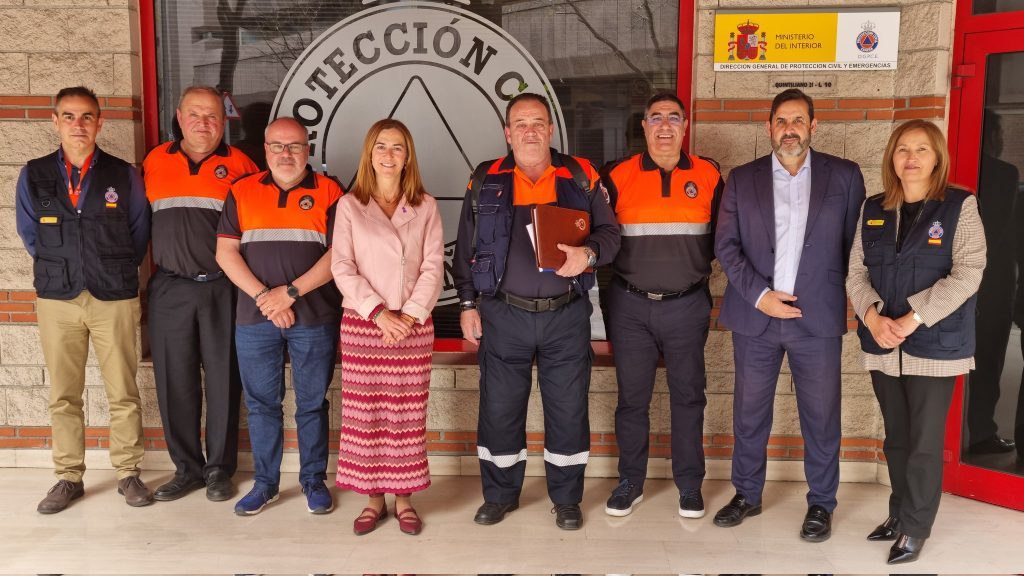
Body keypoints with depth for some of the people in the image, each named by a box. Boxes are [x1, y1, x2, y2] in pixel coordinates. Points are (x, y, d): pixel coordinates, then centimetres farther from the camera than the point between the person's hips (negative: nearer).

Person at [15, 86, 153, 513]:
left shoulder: (124, 175, 3)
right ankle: (68, 478, 18)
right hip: (57, 299, 1)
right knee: (63, 396, 6)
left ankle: (127, 473, 14)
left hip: (115, 297, -1)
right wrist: (59, 270, 13)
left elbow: (139, 234, 10)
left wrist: (116, 273, 9)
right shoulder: (34, 176, 6)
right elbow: (30, 234, 15)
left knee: (123, 393, 2)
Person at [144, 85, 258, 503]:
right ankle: (186, 467, 21)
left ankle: (220, 469, 17)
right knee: (175, 381, 7)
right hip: (170, 288, 2)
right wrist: (152, 268, 9)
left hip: (222, 288, -2)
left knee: (223, 381, 4)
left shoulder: (238, 164, 2)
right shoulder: (155, 161, 9)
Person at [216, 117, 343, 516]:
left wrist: (290, 292, -12)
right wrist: (263, 297, -10)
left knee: (312, 404, 7)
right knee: (261, 403, 9)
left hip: (314, 318, -2)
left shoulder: (329, 193, 2)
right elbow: (225, 252, 2)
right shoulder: (242, 192, 8)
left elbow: (337, 254, -6)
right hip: (255, 318, 2)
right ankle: (265, 482, 23)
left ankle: (314, 480, 21)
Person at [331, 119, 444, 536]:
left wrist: (410, 315, -12)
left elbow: (433, 267, 1)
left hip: (413, 326, 1)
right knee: (364, 414, 3)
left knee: (408, 415, 4)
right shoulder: (350, 205, 4)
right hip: (361, 324, 0)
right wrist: (379, 313, -13)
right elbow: (342, 267, -2)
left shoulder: (425, 206, 7)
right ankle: (373, 498, 16)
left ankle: (404, 498, 16)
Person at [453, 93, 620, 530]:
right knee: (499, 407, 7)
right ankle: (500, 495, 26)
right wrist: (467, 303, 4)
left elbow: (609, 230, 6)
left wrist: (588, 253, -15)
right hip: (503, 314, 1)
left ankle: (567, 499, 24)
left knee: (568, 409, 6)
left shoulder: (580, 177, 5)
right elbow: (466, 247, 9)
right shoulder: (485, 181, 6)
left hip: (566, 316, 0)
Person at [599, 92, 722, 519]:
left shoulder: (709, 176, 4)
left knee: (688, 395, 9)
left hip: (687, 306, 1)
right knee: (631, 396, 8)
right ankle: (630, 482, 23)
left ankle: (690, 485, 23)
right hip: (630, 306, 0)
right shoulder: (618, 176, 2)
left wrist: (701, 273, -6)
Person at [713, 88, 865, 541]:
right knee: (749, 413, 11)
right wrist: (759, 295, -10)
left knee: (821, 416, 7)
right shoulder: (742, 179, 5)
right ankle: (747, 494, 28)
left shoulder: (845, 176, 4)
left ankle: (821, 503, 24)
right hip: (755, 316, 1)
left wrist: (852, 302, -1)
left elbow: (855, 245, 5)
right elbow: (725, 245, 0)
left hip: (817, 317, -1)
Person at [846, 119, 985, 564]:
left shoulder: (960, 206, -5)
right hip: (882, 344, 4)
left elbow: (968, 273, -13)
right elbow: (856, 270, 5)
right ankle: (901, 514, 30)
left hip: (934, 345, -4)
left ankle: (915, 527, 19)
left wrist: (912, 319, -19)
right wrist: (873, 317, -12)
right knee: (896, 438, 15)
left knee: (924, 442, 4)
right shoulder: (873, 209, 7)